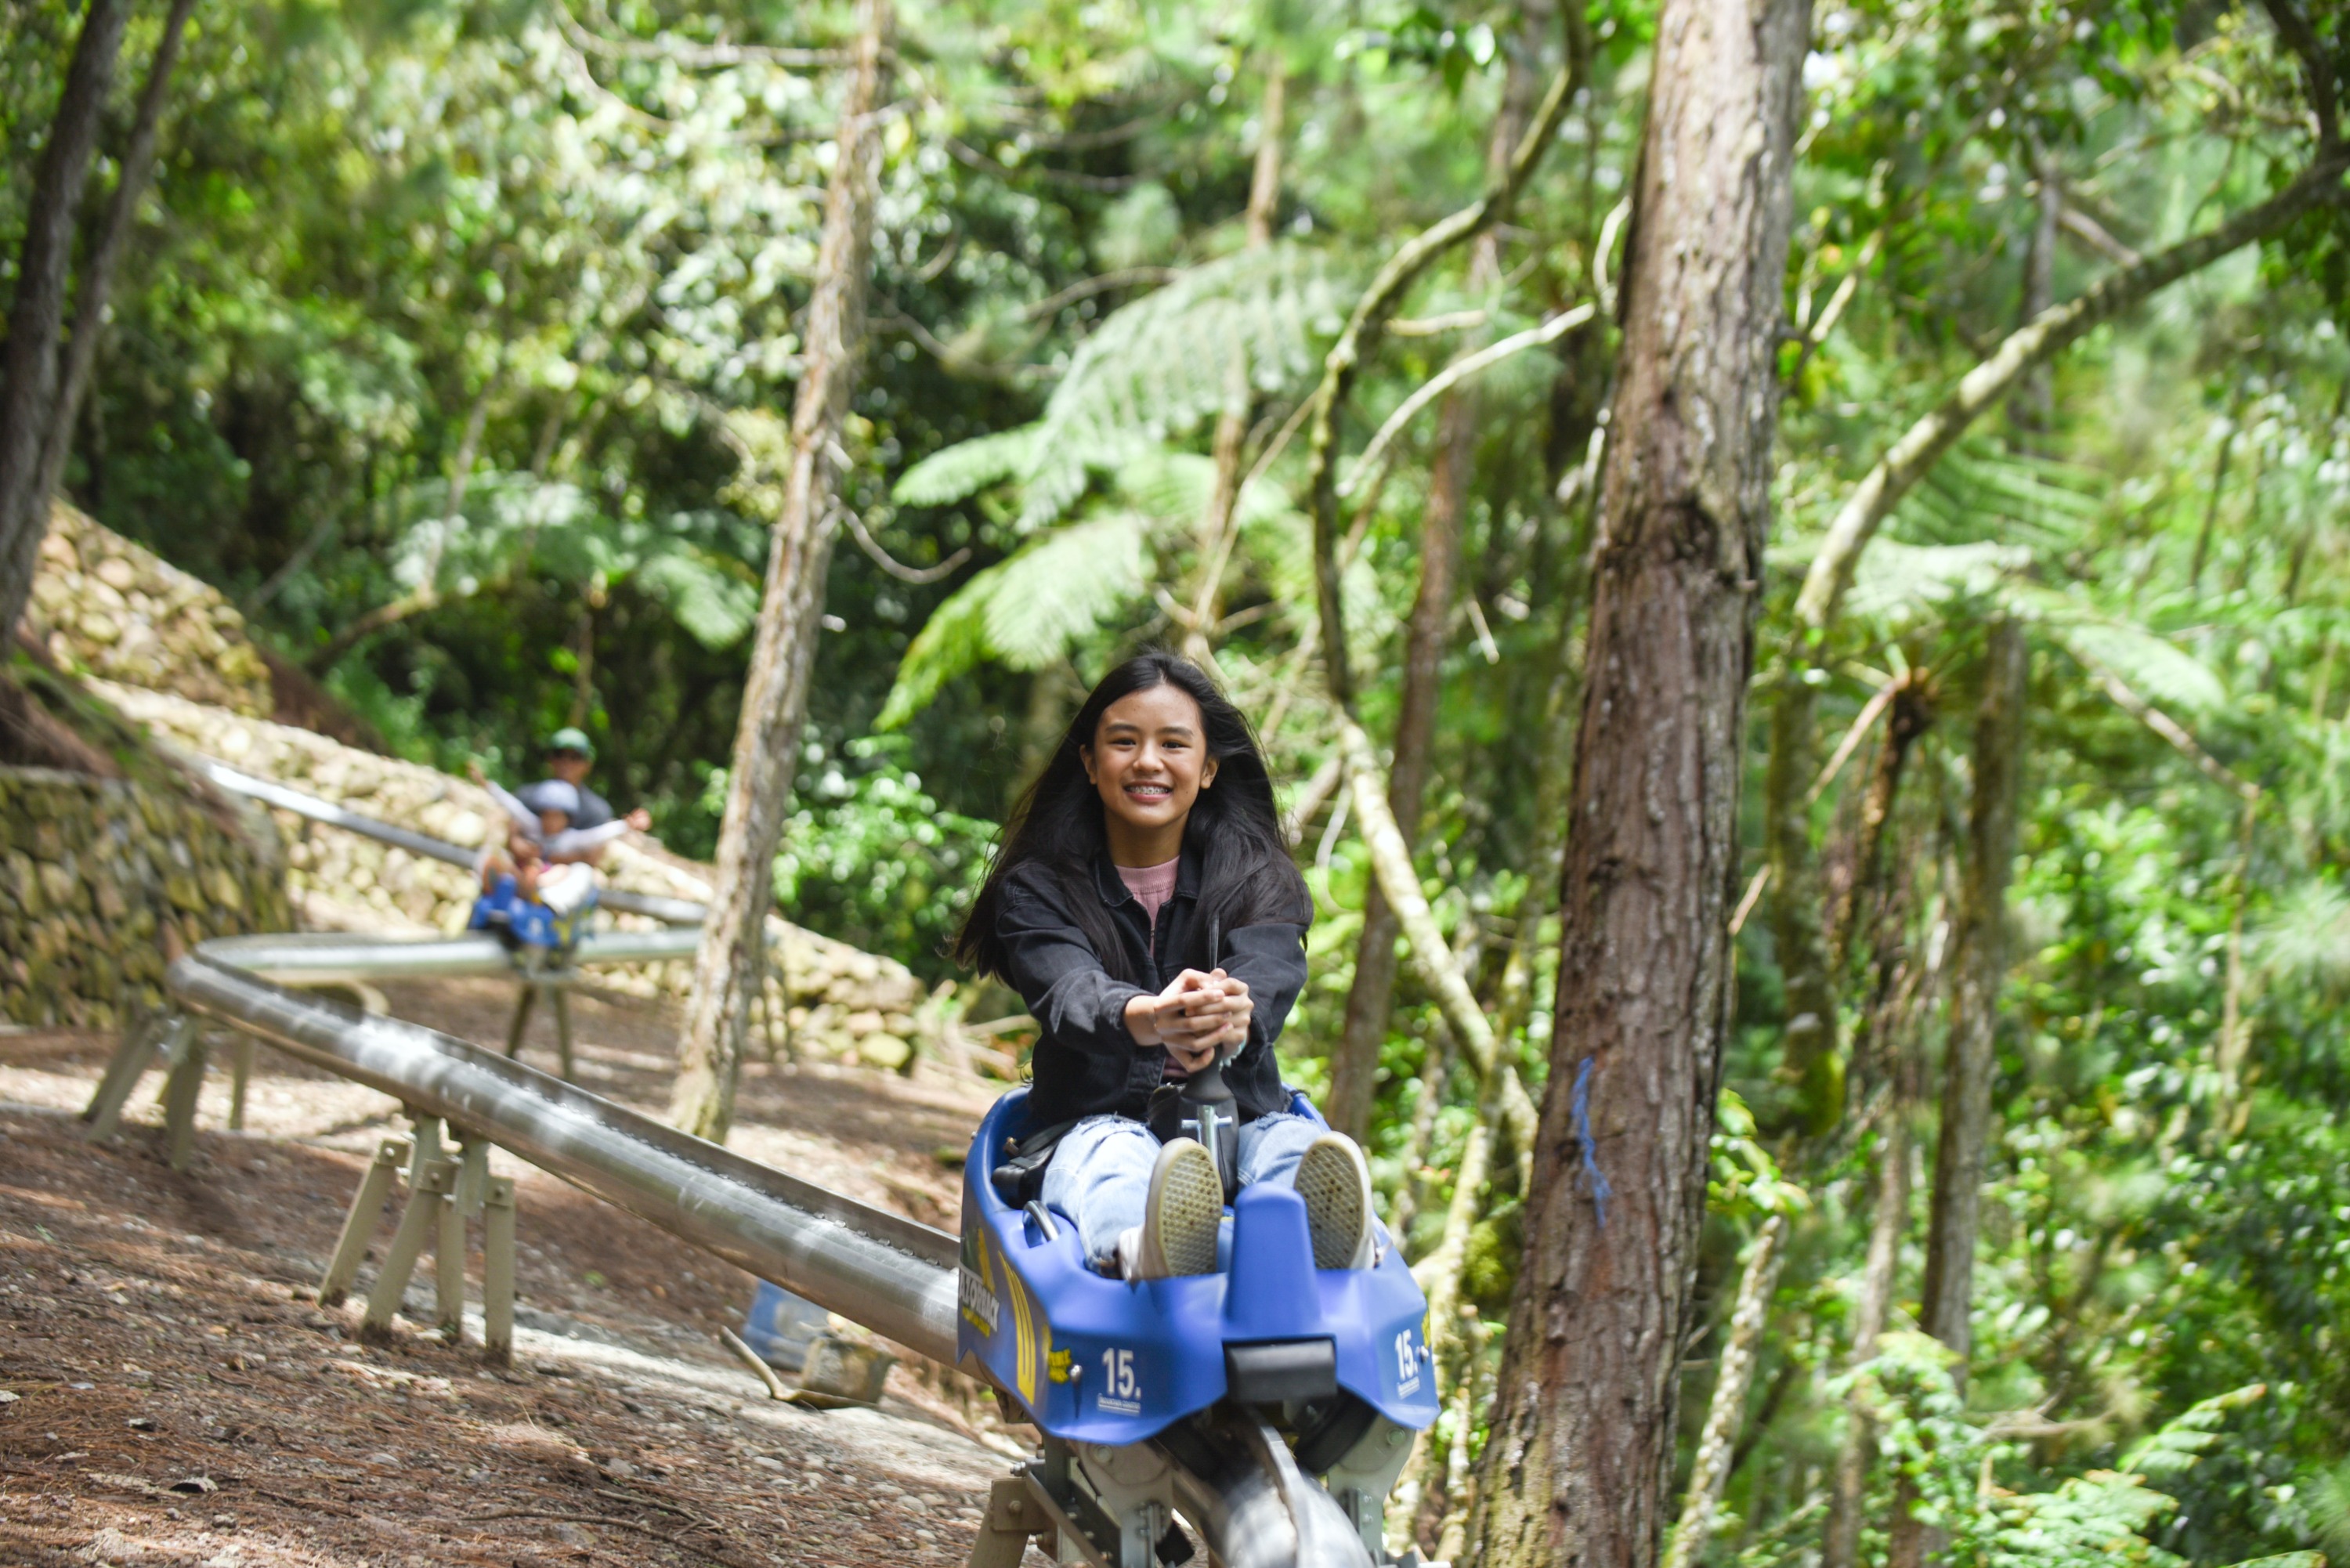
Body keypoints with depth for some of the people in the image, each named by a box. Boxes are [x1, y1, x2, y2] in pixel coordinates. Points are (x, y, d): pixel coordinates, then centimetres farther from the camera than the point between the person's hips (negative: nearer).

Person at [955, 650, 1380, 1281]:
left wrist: (1231, 1015, -42)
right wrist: (1147, 1020, -43)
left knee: (1294, 1143, -31)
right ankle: (1143, 1248, -74)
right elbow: (1070, 992, -16)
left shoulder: (1258, 878, 11)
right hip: (1093, 1127, -2)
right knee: (1117, 1149, -36)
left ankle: (1326, 1243, -68)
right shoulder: (1037, 891, 7)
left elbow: (1269, 969, -13)